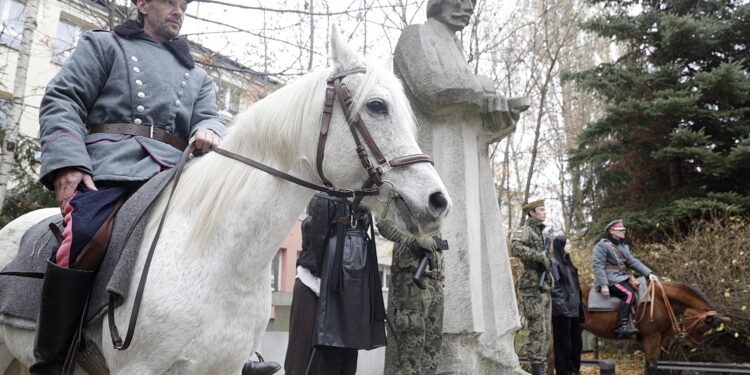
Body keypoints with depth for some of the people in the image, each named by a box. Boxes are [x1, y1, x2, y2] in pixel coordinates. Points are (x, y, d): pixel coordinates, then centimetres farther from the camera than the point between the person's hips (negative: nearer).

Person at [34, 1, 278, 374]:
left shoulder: (197, 75, 30)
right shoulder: (105, 45, 18)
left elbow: (208, 117, 17)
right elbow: (61, 101, 6)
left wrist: (208, 131, -11)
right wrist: (67, 163, -12)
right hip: (107, 174, -4)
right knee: (81, 244, -29)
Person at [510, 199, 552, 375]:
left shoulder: (540, 233, 20)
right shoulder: (524, 230, -7)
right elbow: (515, 247, -28)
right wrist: (539, 256, -22)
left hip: (544, 287, 9)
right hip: (532, 287, -9)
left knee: (546, 331, 10)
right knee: (537, 330, -9)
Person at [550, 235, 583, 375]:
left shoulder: (567, 262, 16)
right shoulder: (554, 263, -10)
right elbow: (554, 287, -17)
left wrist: (579, 305, 16)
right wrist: (561, 305, -22)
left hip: (574, 309, 9)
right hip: (563, 310, -9)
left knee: (576, 341, 15)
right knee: (563, 342, -1)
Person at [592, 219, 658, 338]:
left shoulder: (623, 246, 21)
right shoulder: (602, 245, -6)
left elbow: (633, 262, 14)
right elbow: (598, 266, -13)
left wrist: (649, 273, -1)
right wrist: (603, 285, -22)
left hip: (623, 277, 9)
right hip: (610, 279, -9)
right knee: (629, 294, -29)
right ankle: (622, 327, -30)